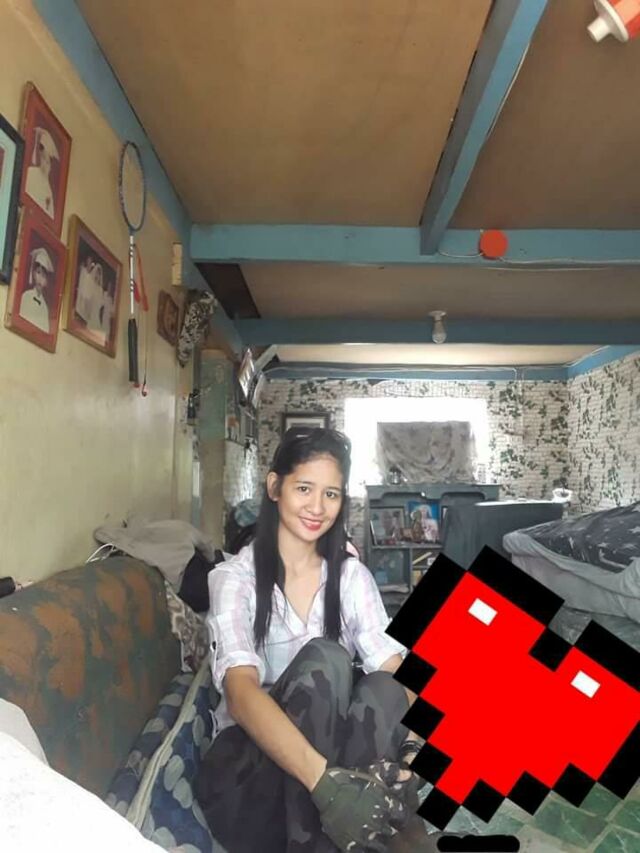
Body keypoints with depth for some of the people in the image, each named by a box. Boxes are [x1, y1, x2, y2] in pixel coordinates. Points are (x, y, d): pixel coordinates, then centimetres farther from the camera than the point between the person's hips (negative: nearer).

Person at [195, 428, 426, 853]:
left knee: (382, 688, -29)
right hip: (248, 762, -3)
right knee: (323, 658, -31)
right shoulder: (234, 577, -12)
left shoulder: (352, 575, 0)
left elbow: (397, 672, -11)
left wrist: (412, 751, -33)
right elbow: (241, 692, -28)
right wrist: (325, 782, -43)